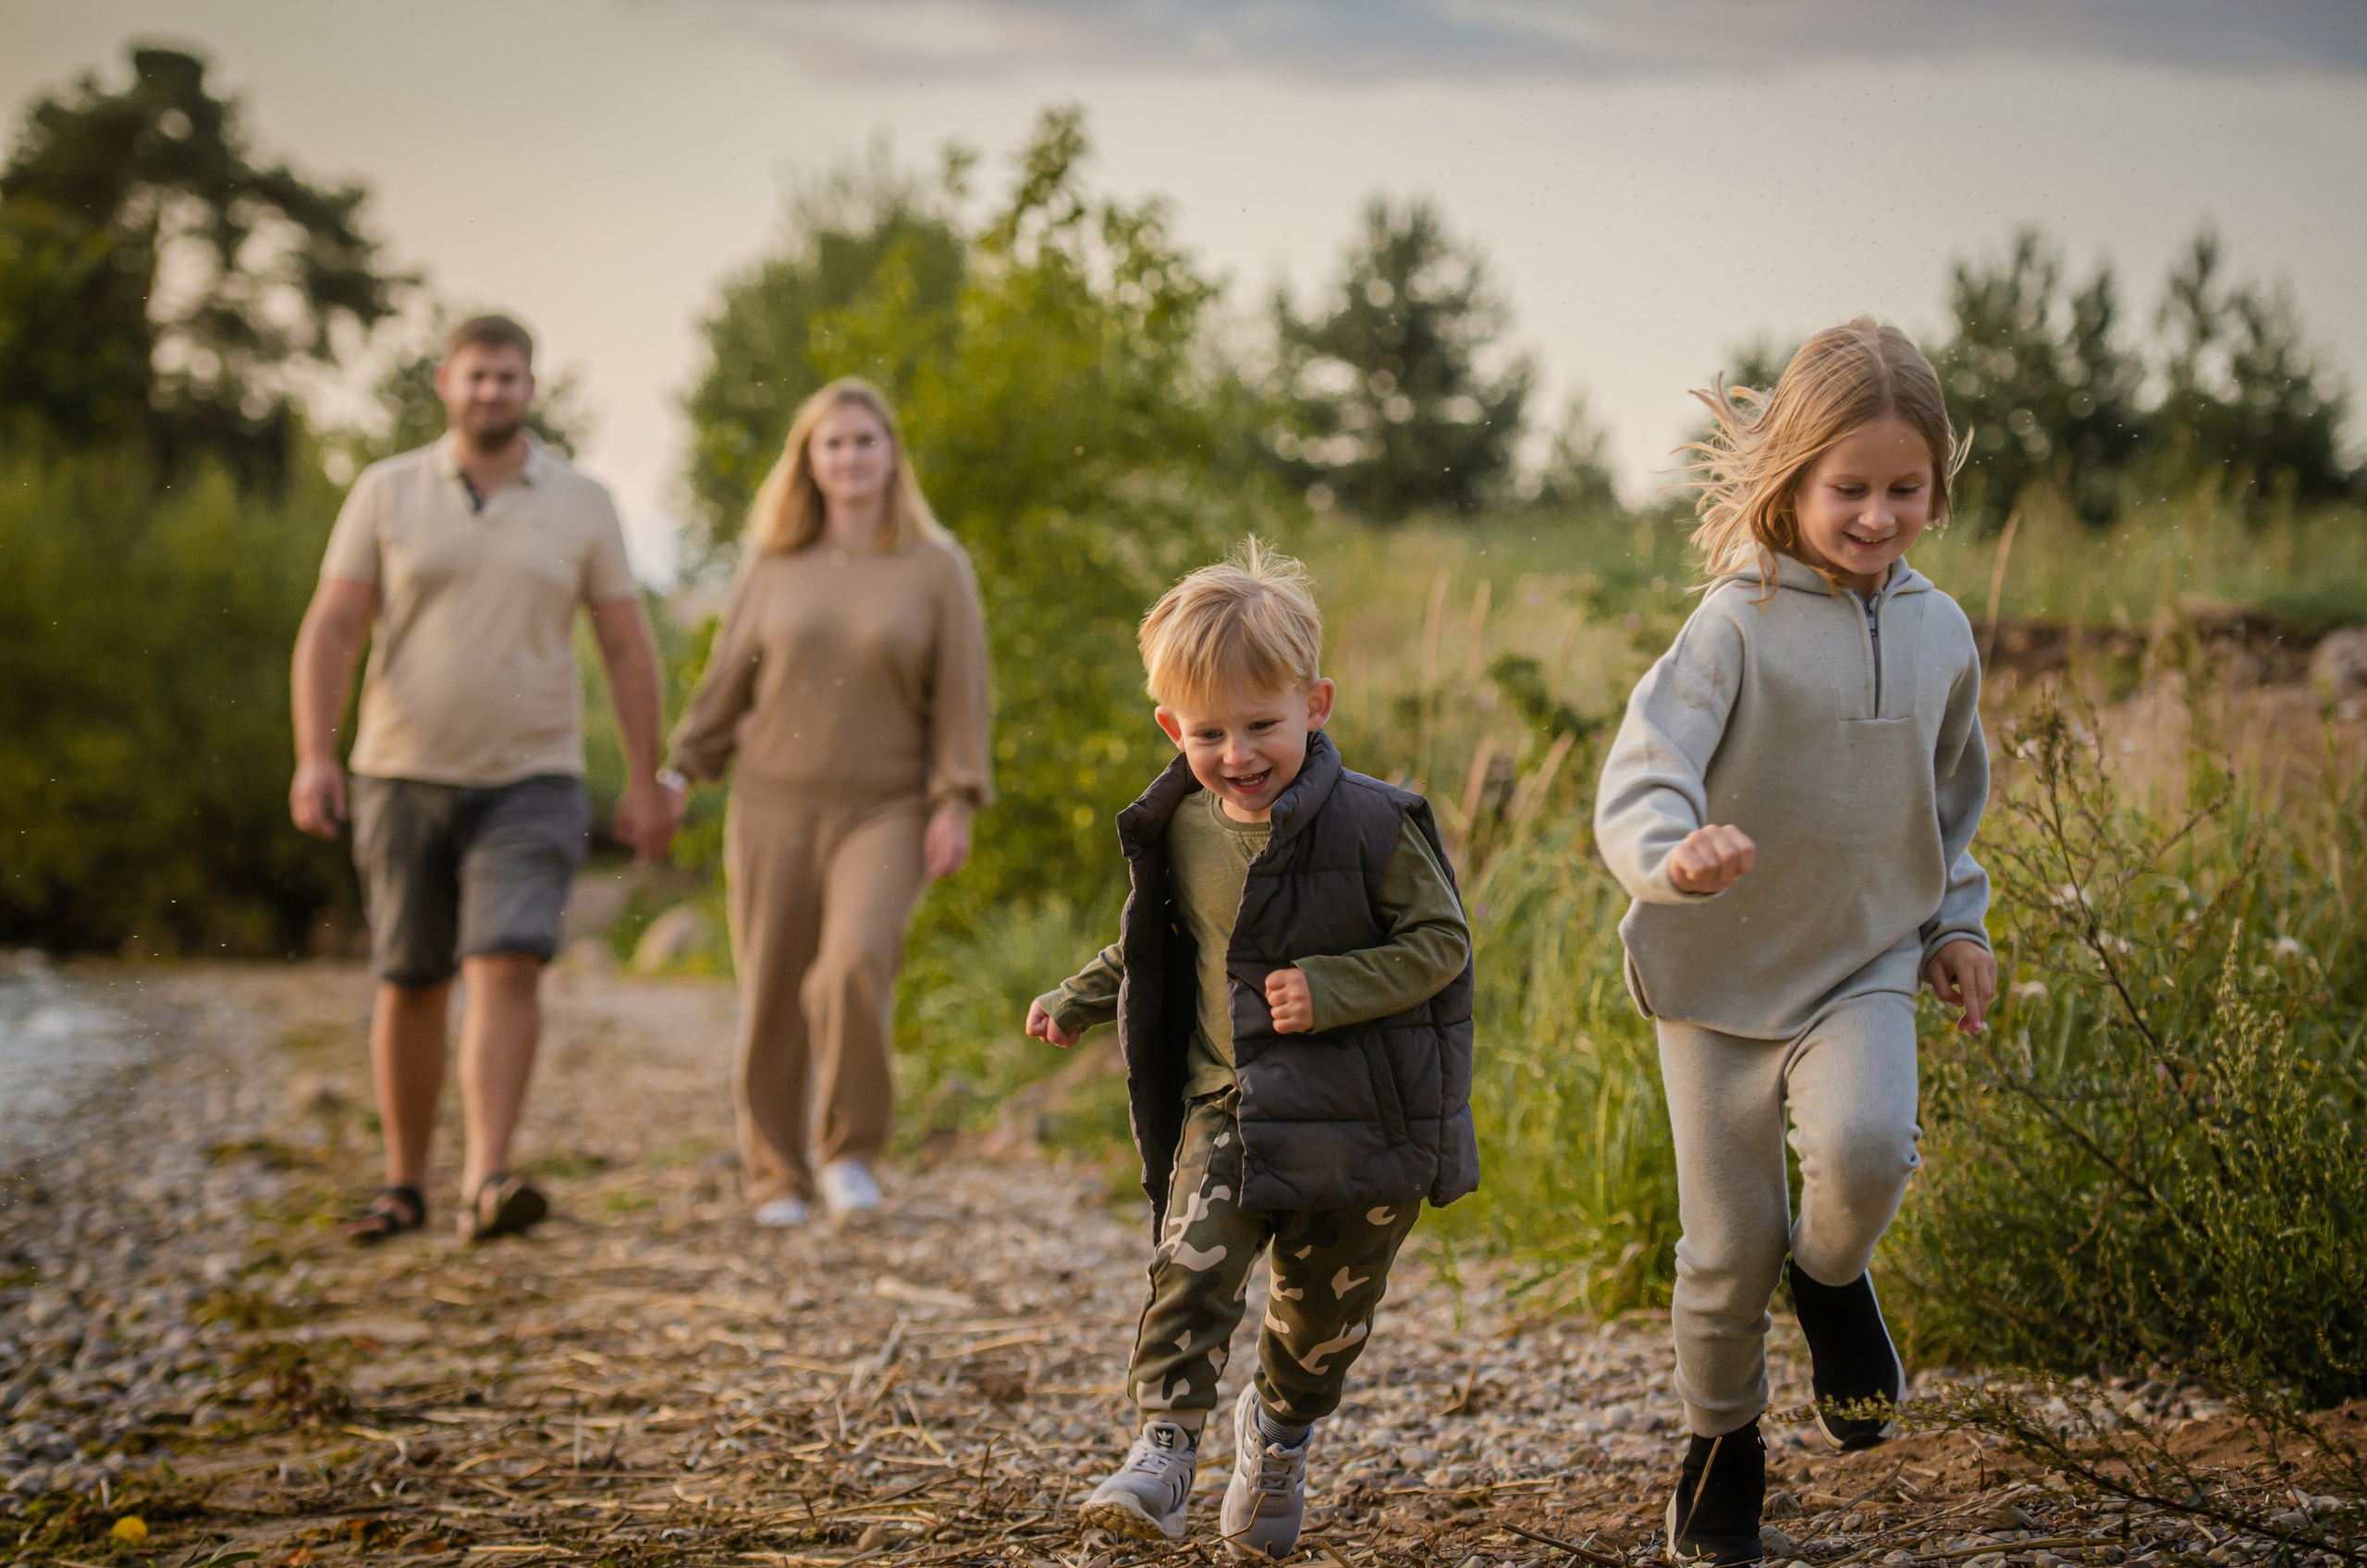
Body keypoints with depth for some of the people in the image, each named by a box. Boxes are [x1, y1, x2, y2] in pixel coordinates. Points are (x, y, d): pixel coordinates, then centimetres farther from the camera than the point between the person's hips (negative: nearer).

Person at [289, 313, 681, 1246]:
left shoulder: (581, 505, 1)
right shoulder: (387, 493, 0)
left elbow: (627, 649, 4)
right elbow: (329, 631, -4)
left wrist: (647, 781, 0)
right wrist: (314, 758, -15)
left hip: (528, 783, -1)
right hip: (403, 776, 1)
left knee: (506, 968, -18)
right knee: (410, 986, 7)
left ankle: (487, 1184, -25)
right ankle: (404, 1184, 21)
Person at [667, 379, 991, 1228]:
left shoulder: (936, 568, 4)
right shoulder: (772, 566, 8)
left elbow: (960, 694, 1)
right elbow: (727, 679, 13)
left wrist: (954, 804, -6)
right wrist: (679, 773, 9)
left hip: (884, 809, -2)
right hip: (774, 807, 2)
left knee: (857, 962, -24)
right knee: (772, 997, 2)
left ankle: (851, 1149, -7)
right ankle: (776, 1176, 16)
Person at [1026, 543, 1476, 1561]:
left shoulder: (1372, 825, -13)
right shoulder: (1180, 832, 2)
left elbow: (1439, 942, -11)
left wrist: (1332, 989, -22)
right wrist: (1079, 1003, 13)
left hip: (1363, 1118, -2)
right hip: (1227, 1107, 2)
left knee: (1325, 1305, 12)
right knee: (1190, 1267, -19)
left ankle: (1279, 1427, 39)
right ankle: (1164, 1452, -16)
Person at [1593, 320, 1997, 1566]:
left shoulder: (1939, 632, 2)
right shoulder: (1738, 624, -15)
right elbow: (1639, 779, -26)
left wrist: (1955, 923, 14)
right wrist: (1672, 855, -46)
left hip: (1865, 963, 3)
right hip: (1722, 974, -2)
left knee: (1867, 1147, -27)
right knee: (1730, 1244, 3)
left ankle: (1833, 1280, 7)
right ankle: (1723, 1441, 29)